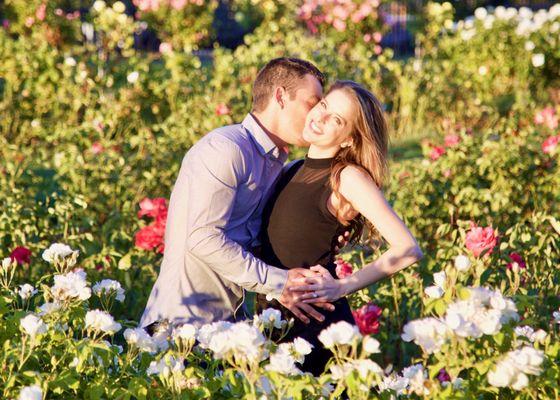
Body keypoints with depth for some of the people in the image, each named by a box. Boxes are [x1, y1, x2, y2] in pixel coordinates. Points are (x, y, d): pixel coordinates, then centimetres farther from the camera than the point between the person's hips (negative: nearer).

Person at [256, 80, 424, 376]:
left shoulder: (349, 178, -12)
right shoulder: (292, 171, 9)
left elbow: (408, 250, -19)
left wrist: (343, 287, -20)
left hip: (315, 320, -7)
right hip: (272, 318, 7)